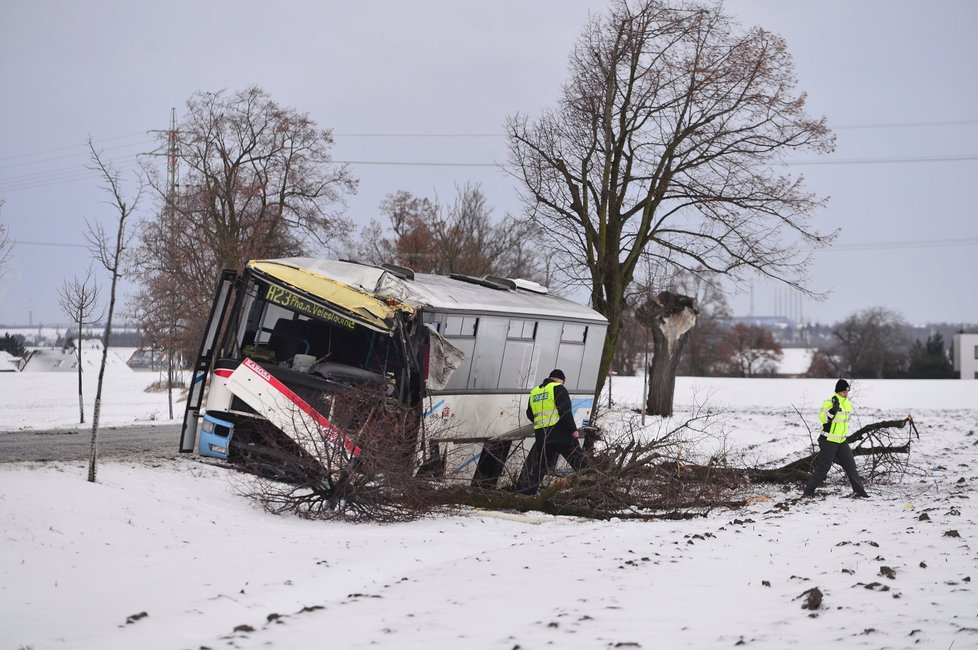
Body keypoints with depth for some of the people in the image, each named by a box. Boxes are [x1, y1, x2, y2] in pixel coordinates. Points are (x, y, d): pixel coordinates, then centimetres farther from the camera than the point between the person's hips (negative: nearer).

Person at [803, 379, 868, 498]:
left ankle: (858, 490, 13)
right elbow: (822, 418, -22)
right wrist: (834, 409, -33)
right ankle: (809, 490, -2)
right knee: (823, 467, -8)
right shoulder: (829, 402, -16)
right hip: (829, 441, -7)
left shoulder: (848, 403, 10)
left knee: (850, 464, 6)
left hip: (842, 441, 7)